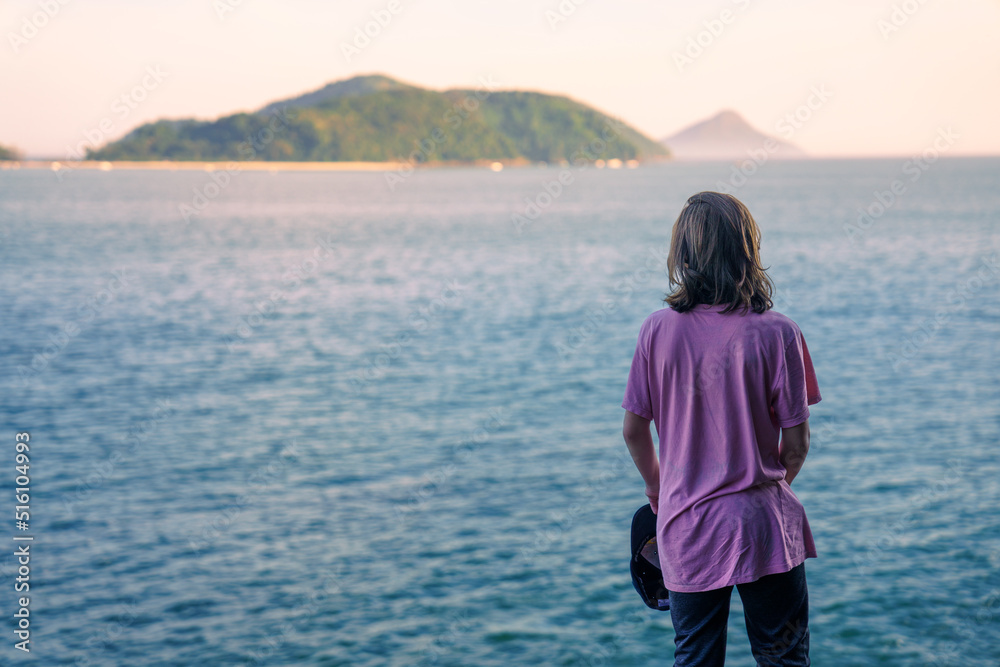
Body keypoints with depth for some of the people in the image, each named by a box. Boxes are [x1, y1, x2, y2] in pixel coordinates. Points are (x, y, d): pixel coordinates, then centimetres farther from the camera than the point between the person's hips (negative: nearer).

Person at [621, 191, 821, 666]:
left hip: (686, 526, 2)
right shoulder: (776, 333, -12)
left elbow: (634, 430, 1)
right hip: (762, 527, -2)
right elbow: (796, 444, -8)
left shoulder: (657, 330, -6)